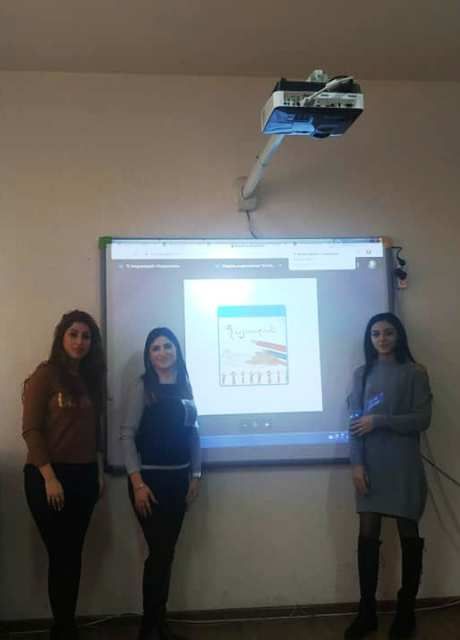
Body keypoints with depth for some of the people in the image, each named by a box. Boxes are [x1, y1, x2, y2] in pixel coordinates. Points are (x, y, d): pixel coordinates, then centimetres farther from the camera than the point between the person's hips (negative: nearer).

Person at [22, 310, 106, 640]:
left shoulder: (90, 377, 10)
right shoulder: (45, 374, -8)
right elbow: (31, 429, -12)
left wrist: (99, 471, 10)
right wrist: (49, 477, -16)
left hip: (84, 476, 6)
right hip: (49, 476, -6)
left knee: (74, 554, 11)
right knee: (61, 555, 1)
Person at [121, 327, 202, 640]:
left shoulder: (185, 386, 7)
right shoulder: (143, 386, -7)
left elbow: (193, 433, 11)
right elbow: (127, 435, -10)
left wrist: (196, 475, 6)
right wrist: (137, 482, -16)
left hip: (178, 478, 5)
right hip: (150, 477, -5)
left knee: (168, 550, 11)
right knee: (159, 551, -3)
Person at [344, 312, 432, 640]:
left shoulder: (415, 372, 0)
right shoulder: (362, 374, 8)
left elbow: (423, 419, -7)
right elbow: (355, 423, 4)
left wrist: (378, 421, -13)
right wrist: (357, 464, -6)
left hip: (403, 465, -2)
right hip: (371, 464, 2)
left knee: (408, 534, 6)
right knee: (368, 535, 3)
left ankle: (406, 611, 21)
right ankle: (367, 612, 15)